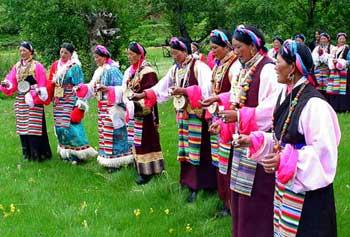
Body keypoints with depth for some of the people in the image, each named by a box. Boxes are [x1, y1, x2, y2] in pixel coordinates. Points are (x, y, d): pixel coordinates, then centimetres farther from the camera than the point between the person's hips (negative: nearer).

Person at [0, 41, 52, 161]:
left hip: (34, 103, -5)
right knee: (23, 127, 8)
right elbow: (12, 84, 8)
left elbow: (42, 86, -7)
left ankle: (38, 153, 2)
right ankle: (27, 154, 18)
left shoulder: (37, 66, -4)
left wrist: (37, 94, -18)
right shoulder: (16, 67, 11)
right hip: (20, 101, 5)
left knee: (34, 127, -6)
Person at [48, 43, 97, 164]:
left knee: (70, 125, -9)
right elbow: (51, 82, 15)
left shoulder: (75, 67, -7)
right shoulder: (56, 65, 10)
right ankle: (65, 152, 20)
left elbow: (79, 86, -10)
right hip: (58, 101, 6)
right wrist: (50, 98, 8)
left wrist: (79, 103, -16)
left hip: (70, 101, -6)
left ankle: (76, 153, -1)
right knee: (60, 125, 9)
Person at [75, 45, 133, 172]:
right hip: (102, 107, 9)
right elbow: (92, 87, 15)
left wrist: (107, 89, -32)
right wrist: (81, 88, 0)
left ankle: (115, 160, 0)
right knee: (104, 133, 11)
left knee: (112, 133, -6)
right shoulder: (98, 71, 12)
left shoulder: (112, 70, -14)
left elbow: (121, 88, -19)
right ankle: (107, 159, 19)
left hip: (112, 107, -9)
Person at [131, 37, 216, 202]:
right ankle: (192, 185, 18)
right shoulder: (175, 69, 11)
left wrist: (184, 91, -27)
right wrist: (143, 95, 0)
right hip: (183, 115, 7)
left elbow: (207, 89, -23)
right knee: (186, 150, 9)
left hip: (198, 116, -7)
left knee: (200, 151, -4)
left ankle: (205, 185, 4)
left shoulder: (199, 67, -12)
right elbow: (161, 88, 12)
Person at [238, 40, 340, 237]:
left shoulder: (313, 104, -22)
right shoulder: (286, 95, 6)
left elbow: (323, 152, -24)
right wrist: (255, 140, 5)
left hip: (307, 187, -8)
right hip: (284, 182, 8)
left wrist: (285, 161, -30)